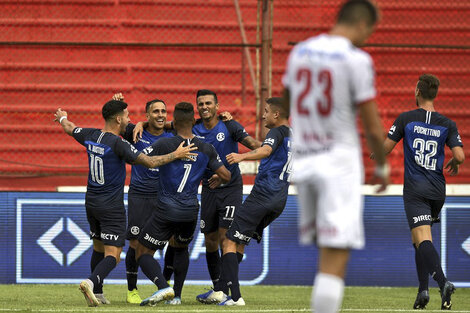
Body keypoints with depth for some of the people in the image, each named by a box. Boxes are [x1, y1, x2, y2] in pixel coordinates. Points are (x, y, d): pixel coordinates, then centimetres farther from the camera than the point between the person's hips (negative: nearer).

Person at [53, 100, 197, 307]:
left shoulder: (91, 136, 2)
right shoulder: (117, 144, -19)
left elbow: (70, 128, 24)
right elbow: (150, 162, -18)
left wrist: (62, 118, 48)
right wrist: (176, 155, -6)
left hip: (91, 203, 7)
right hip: (112, 208, -7)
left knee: (98, 248, 20)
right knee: (112, 255, -8)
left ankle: (97, 293, 22)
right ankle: (91, 282, -31)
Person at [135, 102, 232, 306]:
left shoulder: (165, 145, -11)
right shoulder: (206, 149, 2)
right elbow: (225, 176, 5)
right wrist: (216, 181, 29)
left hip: (166, 211, -5)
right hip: (191, 211, 5)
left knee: (143, 253, 3)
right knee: (180, 248, 31)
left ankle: (163, 287, -22)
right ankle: (176, 295, 25)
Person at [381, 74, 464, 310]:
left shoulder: (405, 119, -3)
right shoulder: (447, 124, 2)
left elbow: (385, 148, 0)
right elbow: (460, 156, -6)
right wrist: (454, 164, 17)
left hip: (415, 190, -4)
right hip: (437, 190, 4)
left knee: (423, 239, -14)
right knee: (419, 239, 20)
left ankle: (443, 282, -36)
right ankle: (423, 290, 12)